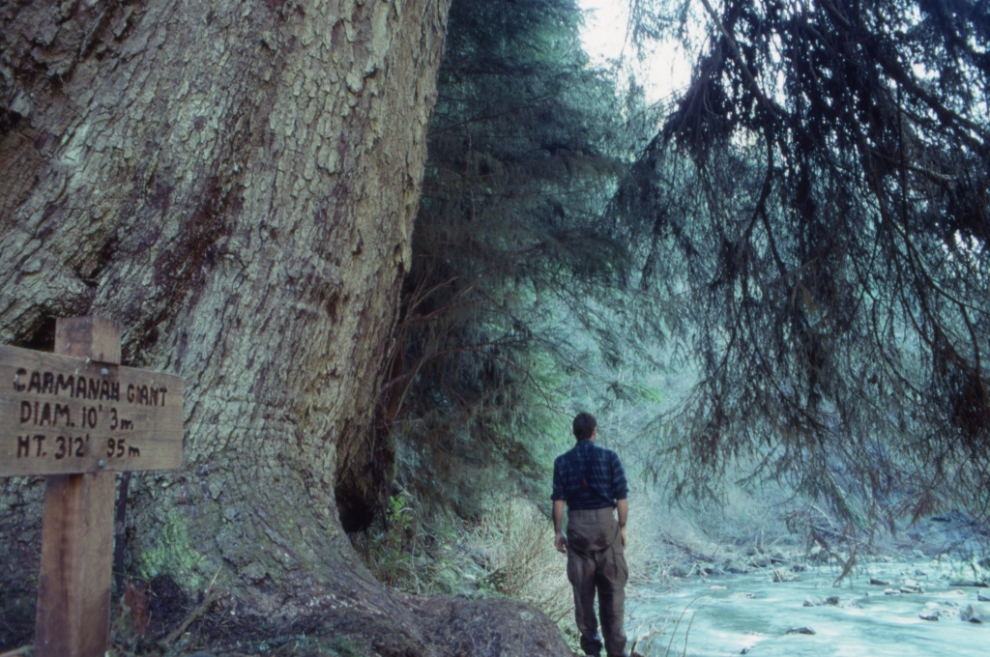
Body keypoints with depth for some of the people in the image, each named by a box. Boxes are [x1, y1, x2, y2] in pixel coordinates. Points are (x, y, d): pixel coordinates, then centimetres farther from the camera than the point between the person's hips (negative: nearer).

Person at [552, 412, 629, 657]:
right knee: (612, 587, 6)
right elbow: (621, 497, -4)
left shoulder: (562, 461, 0)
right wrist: (622, 528, 6)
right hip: (606, 525, -1)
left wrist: (557, 532, 5)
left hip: (577, 527, 1)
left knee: (583, 587, 12)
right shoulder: (610, 457, -4)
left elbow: (558, 500, -3)